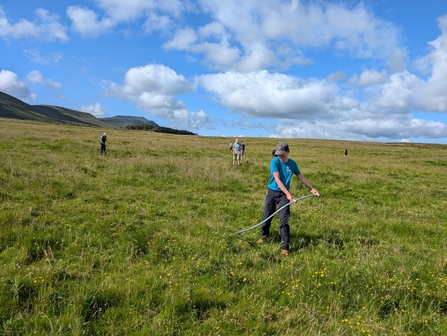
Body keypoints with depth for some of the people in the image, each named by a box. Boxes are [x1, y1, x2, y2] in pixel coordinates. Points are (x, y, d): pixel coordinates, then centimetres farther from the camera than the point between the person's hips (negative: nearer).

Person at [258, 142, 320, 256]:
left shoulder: (292, 163, 0)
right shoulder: (275, 161, -11)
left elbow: (301, 177, 14)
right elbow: (277, 179, -19)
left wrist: (312, 188, 12)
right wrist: (288, 193, -26)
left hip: (284, 194, 1)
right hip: (272, 192, -1)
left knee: (284, 220, -7)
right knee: (266, 218, 6)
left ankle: (285, 247, -4)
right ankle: (264, 236, 35)